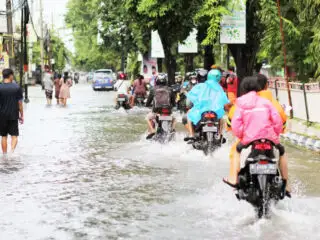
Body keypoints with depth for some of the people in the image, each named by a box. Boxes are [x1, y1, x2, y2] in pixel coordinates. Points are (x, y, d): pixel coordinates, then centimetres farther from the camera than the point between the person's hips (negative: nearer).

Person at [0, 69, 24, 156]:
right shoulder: (17, 87, -5)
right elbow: (20, 103, -3)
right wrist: (21, 115, 6)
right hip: (14, 116, 0)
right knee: (14, 135, 6)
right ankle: (12, 151, -16)